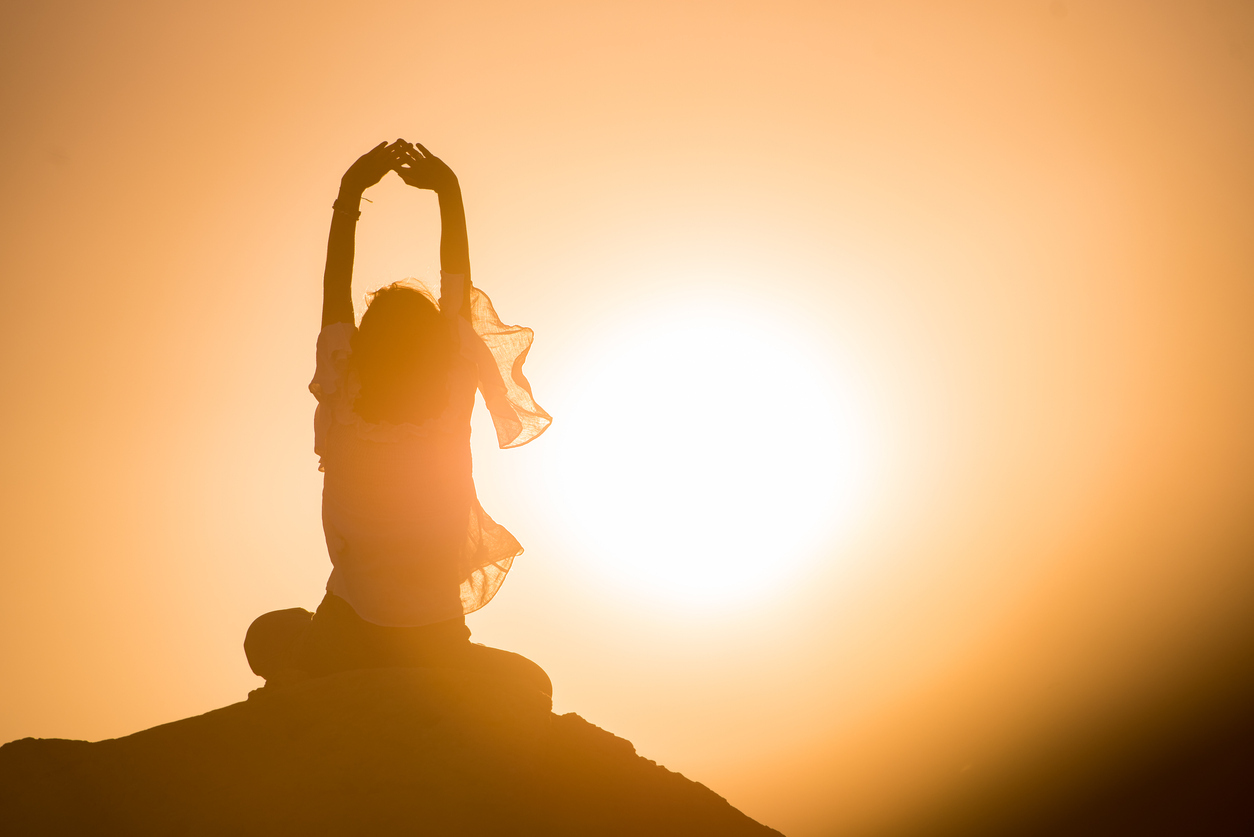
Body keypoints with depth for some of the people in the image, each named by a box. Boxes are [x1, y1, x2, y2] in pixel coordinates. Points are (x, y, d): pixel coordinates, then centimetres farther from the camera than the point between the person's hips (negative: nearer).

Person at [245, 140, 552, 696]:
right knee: (530, 685, 25)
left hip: (342, 648, 2)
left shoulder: (342, 418, -13)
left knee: (270, 636, 33)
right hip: (438, 654, -1)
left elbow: (335, 290, -3)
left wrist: (350, 191, 2)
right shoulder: (450, 417, -13)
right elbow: (459, 296, -3)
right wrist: (449, 194, 2)